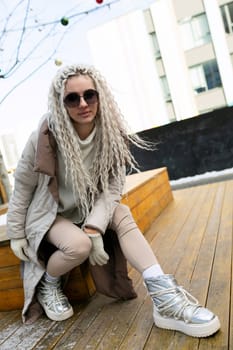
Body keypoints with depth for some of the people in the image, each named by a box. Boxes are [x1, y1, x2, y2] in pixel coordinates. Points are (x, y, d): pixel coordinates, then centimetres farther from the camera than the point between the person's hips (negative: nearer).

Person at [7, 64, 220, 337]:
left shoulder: (111, 135, -13)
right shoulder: (45, 137, -21)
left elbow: (112, 188, -16)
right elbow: (22, 185, -9)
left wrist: (94, 229, -30)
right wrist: (16, 234, -3)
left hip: (89, 210, 3)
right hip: (49, 214, -3)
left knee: (122, 215, -25)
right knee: (79, 244, -31)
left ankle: (163, 296, -31)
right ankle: (47, 285, 0)